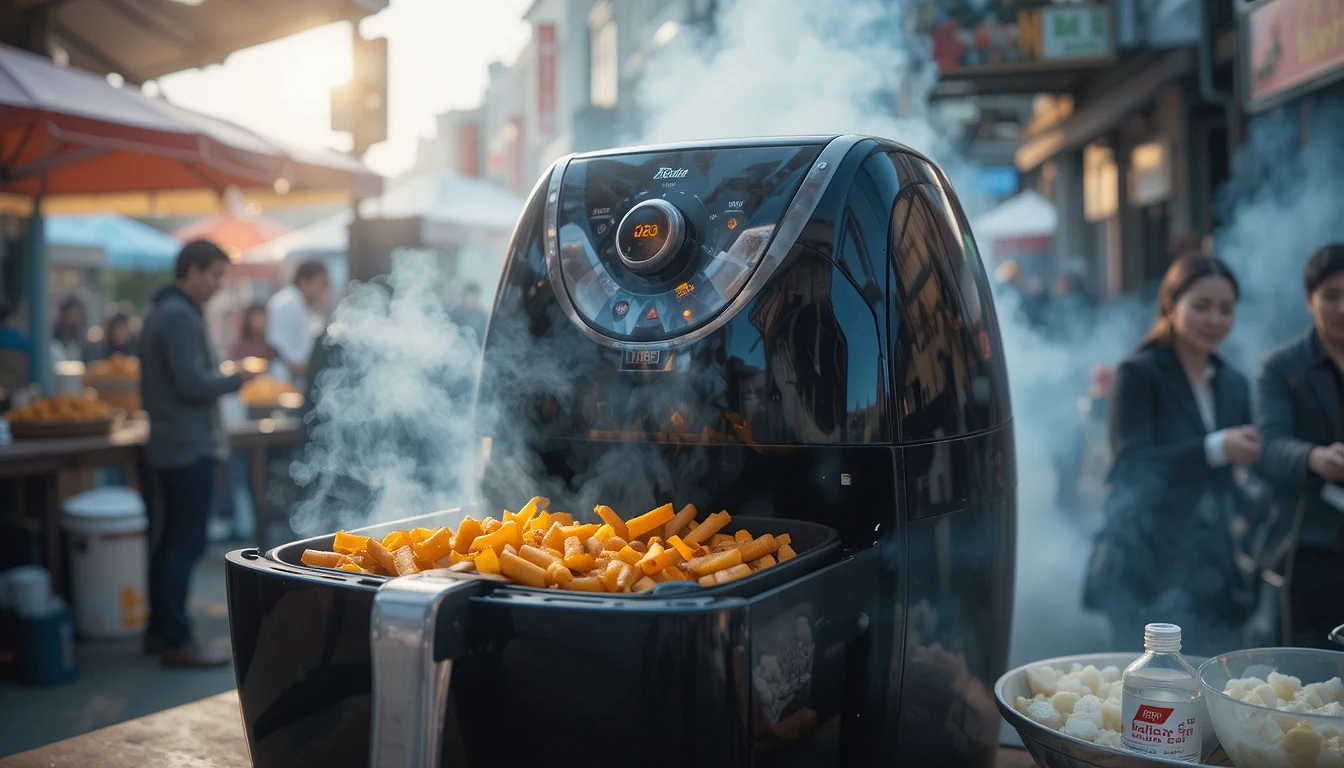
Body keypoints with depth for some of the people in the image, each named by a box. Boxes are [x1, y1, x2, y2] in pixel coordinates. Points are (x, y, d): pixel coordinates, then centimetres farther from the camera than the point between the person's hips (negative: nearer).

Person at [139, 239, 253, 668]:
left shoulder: (161, 312, 17)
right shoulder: (180, 316, -16)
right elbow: (193, 384, -22)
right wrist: (237, 379, -9)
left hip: (170, 444, 11)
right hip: (190, 447, -11)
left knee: (173, 540, 15)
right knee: (186, 544, -7)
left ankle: (158, 630, 22)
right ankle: (177, 641, -4)